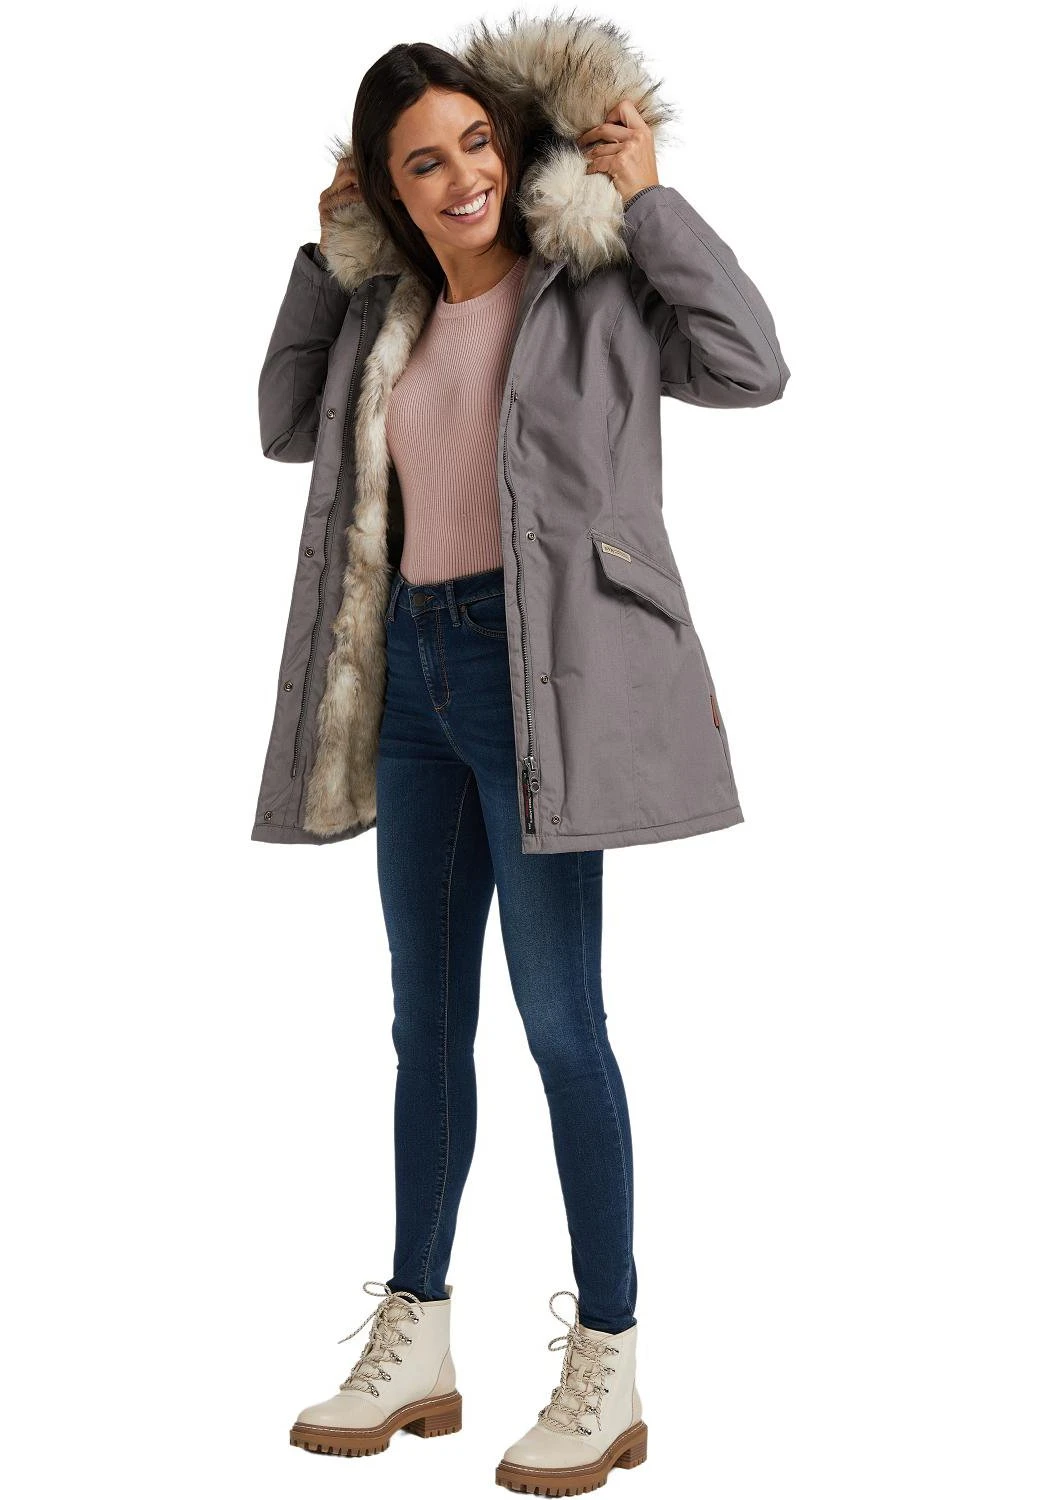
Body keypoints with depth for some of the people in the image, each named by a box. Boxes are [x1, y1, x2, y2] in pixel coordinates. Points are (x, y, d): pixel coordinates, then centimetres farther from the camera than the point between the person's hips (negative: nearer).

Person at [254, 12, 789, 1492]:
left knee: (559, 1014, -6)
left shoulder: (588, 288, -4)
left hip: (532, 669, -7)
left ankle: (608, 1370, 4)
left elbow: (752, 363, -16)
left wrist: (647, 197, -10)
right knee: (427, 1017, 11)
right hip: (411, 666, 7)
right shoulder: (388, 315, 15)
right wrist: (325, 253, 16)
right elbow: (285, 425, 24)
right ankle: (415, 1345, 22)